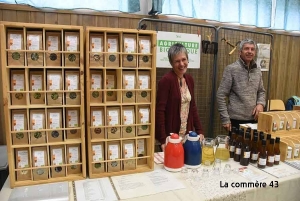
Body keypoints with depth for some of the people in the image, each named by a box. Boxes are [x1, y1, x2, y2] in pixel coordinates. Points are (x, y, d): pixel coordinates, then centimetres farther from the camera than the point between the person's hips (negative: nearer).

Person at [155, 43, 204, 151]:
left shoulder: (189, 79, 5)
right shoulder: (166, 80, -16)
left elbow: (192, 107, 11)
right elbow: (159, 111, -18)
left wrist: (199, 131, 7)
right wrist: (163, 139, -20)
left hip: (187, 134, 7)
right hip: (170, 136, -6)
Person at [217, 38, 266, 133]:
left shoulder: (257, 71, 9)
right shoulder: (231, 69, -10)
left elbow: (261, 91, 20)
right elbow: (221, 95, -11)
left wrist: (260, 103, -3)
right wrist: (225, 119, -14)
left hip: (253, 119, 6)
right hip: (236, 120, -5)